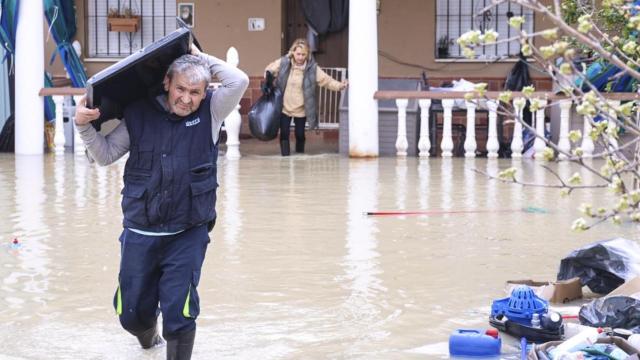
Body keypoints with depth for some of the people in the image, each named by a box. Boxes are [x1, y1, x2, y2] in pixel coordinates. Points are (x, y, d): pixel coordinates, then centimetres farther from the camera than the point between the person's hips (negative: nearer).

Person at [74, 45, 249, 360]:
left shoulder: (210, 113, -2)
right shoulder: (139, 114, -1)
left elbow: (239, 81, -16)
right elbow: (105, 155, 6)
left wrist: (198, 56, -9)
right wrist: (84, 126, -10)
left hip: (187, 235, -2)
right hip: (139, 234, 2)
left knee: (179, 314, -10)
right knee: (131, 314, 14)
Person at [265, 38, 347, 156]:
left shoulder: (312, 68, -12)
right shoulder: (283, 63, -9)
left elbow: (327, 80, -13)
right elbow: (269, 70, 7)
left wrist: (339, 86, -30)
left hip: (301, 109, 0)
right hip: (284, 107, 0)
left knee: (300, 135, 9)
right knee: (284, 134, -1)